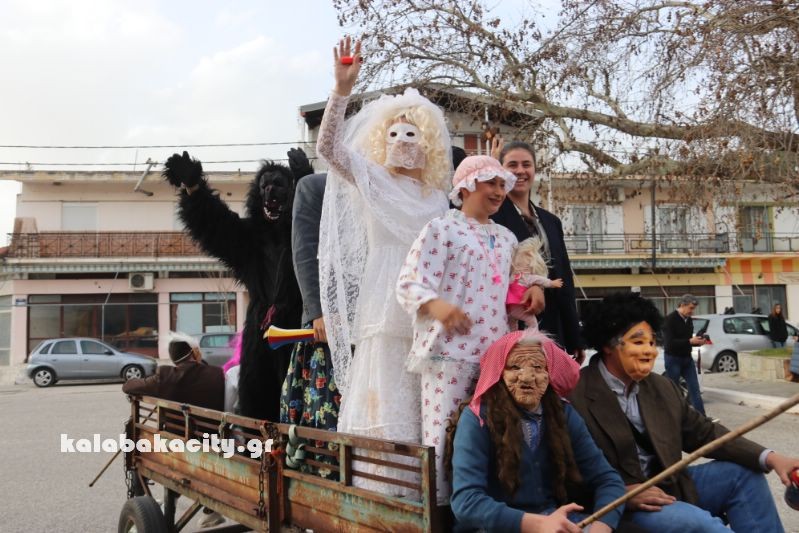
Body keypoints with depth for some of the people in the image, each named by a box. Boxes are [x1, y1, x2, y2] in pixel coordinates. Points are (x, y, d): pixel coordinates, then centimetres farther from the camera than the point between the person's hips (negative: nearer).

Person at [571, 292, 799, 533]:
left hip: (667, 487, 8)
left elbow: (704, 433, 9)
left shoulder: (662, 387, 9)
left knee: (744, 473, 3)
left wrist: (770, 458, -4)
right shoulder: (575, 395, -17)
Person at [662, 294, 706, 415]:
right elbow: (669, 342, -23)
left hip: (687, 358, 7)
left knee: (695, 389, 2)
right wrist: (690, 341, -26)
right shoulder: (670, 319, -15)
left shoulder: (689, 319, 7)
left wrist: (698, 342, -4)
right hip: (673, 359, -7)